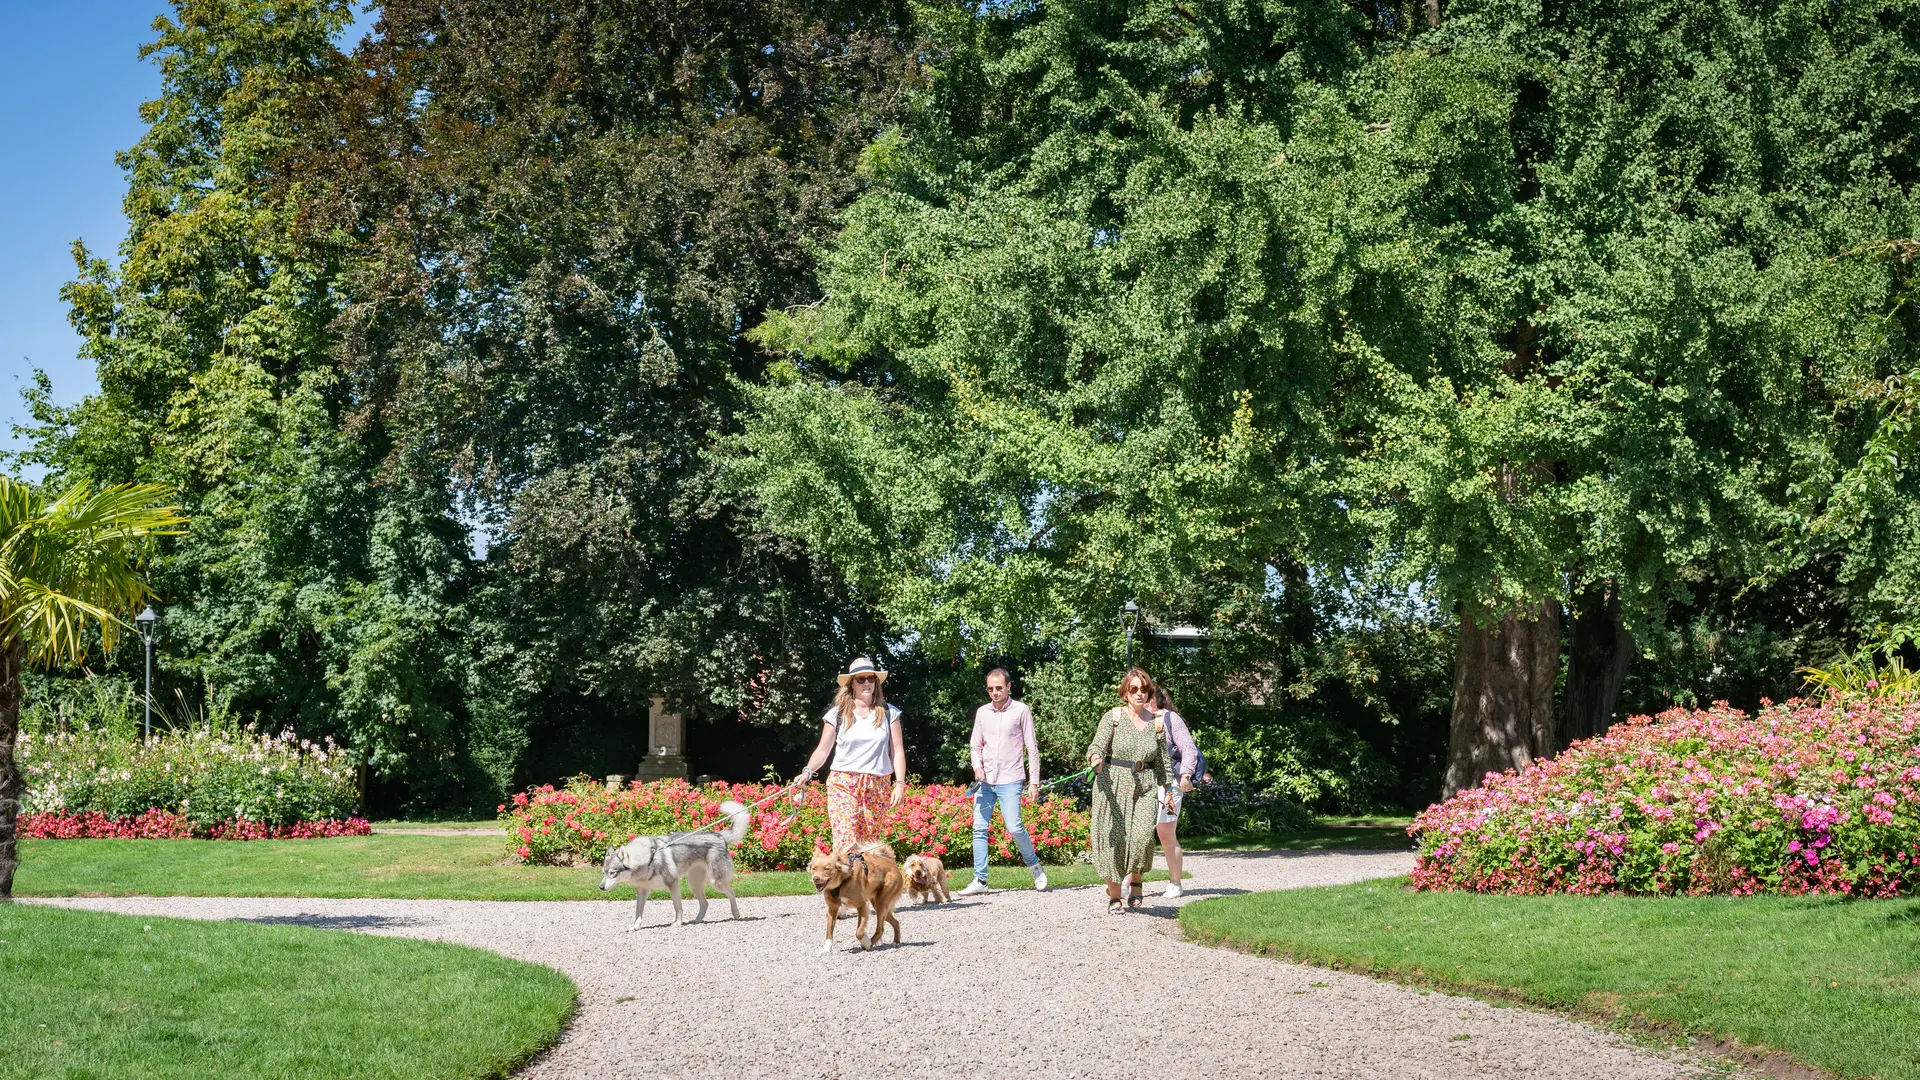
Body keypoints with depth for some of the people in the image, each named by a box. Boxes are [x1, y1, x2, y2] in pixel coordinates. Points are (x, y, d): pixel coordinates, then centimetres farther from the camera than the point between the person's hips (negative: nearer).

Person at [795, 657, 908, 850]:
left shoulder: (888, 713, 7)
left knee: (871, 846, 3)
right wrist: (807, 772, -13)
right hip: (843, 784, -2)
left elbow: (897, 751, 7)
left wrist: (900, 783, -2)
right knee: (845, 843, -13)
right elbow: (822, 750, 5)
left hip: (877, 787, 2)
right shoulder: (838, 714, 4)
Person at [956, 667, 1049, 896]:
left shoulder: (1021, 711, -1)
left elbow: (1032, 748, 0)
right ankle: (980, 880, 4)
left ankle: (1034, 866, 12)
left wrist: (1034, 781, -4)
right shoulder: (982, 712, 11)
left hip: (1009, 780, -4)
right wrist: (977, 766, -3)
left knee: (1014, 828, -12)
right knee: (979, 828, -1)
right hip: (985, 780, 4)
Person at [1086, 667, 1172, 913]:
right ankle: (1113, 895, 11)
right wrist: (1095, 759, -32)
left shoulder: (1157, 722, 9)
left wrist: (1166, 790, 14)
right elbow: (1096, 746, -10)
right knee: (1113, 839, -4)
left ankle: (1136, 881, 13)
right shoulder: (1113, 717, -1)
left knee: (1143, 837, -15)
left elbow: (1163, 761, 16)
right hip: (1112, 785, -2)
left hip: (1145, 788, 2)